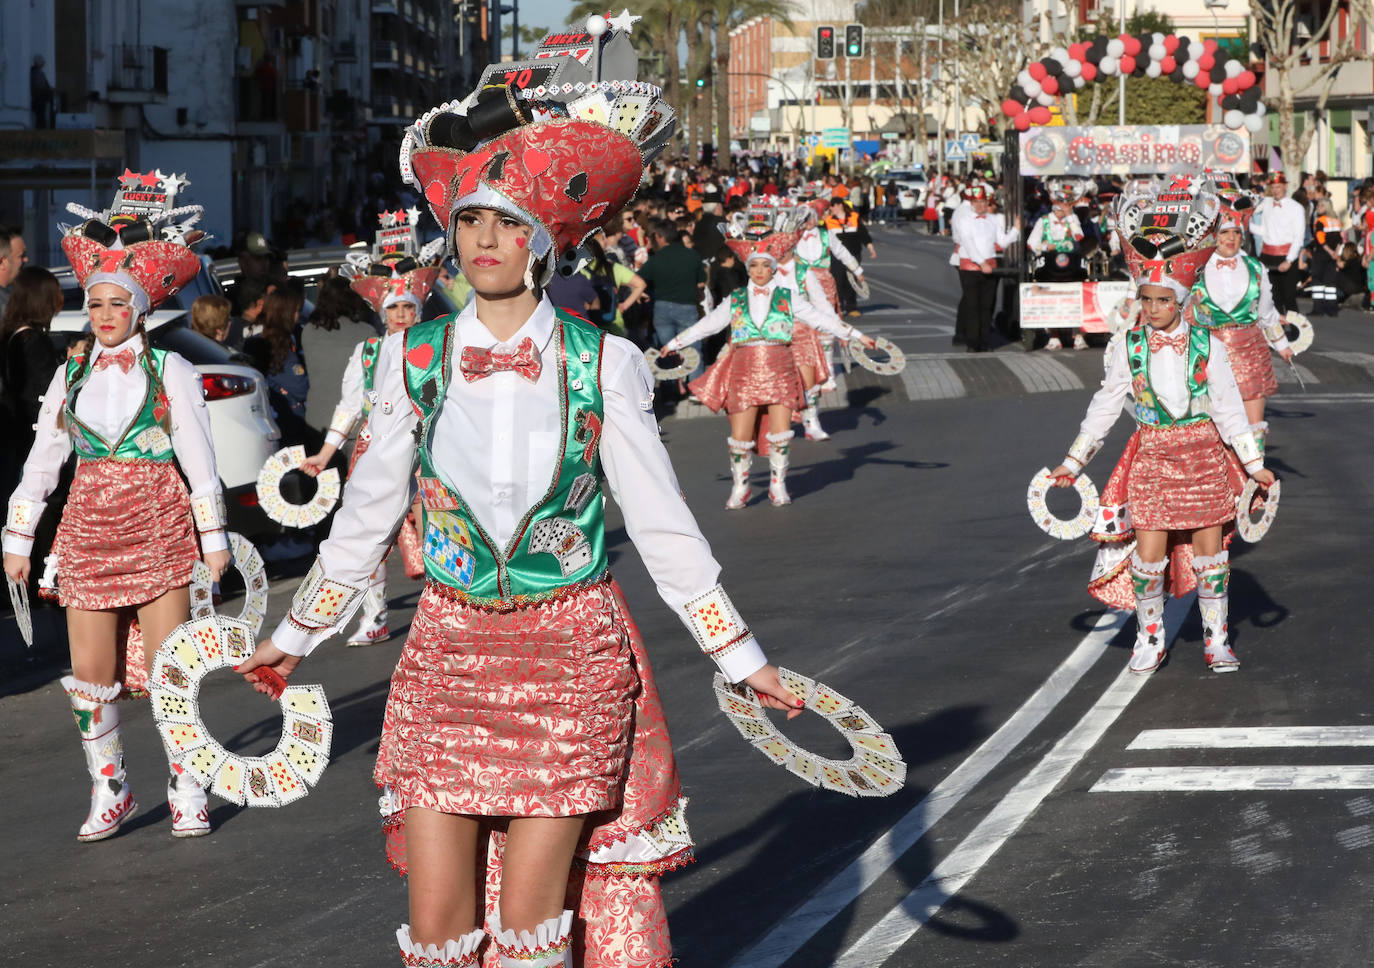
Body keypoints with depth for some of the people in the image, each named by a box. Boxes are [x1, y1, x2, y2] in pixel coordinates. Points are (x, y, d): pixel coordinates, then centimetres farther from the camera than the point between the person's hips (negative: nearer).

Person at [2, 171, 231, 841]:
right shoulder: (71, 375, 10)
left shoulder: (170, 371, 0)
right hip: (89, 534, 3)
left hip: (158, 532, -3)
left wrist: (214, 536, -1)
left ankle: (187, 789, 8)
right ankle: (108, 792, 14)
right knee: (91, 676, 2)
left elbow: (199, 459, 1)